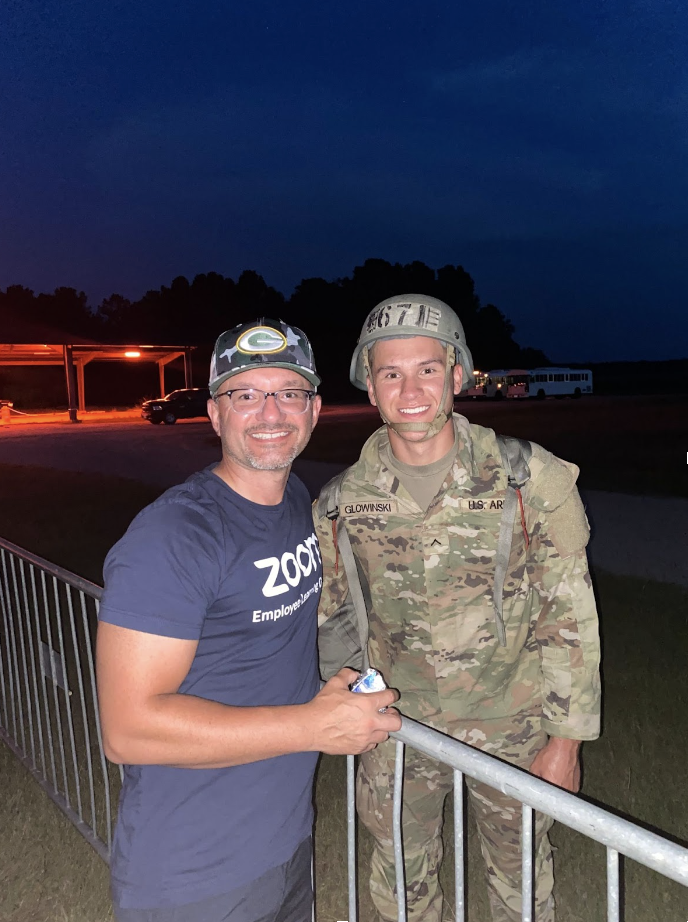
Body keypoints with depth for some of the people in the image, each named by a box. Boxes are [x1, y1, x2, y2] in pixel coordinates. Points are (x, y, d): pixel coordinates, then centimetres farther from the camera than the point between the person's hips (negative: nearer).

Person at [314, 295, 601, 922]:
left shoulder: (531, 479, -16)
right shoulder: (343, 500, -11)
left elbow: (569, 617, -9)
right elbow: (329, 612, 4)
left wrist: (565, 741, -7)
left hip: (512, 727, -1)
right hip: (399, 728, 2)